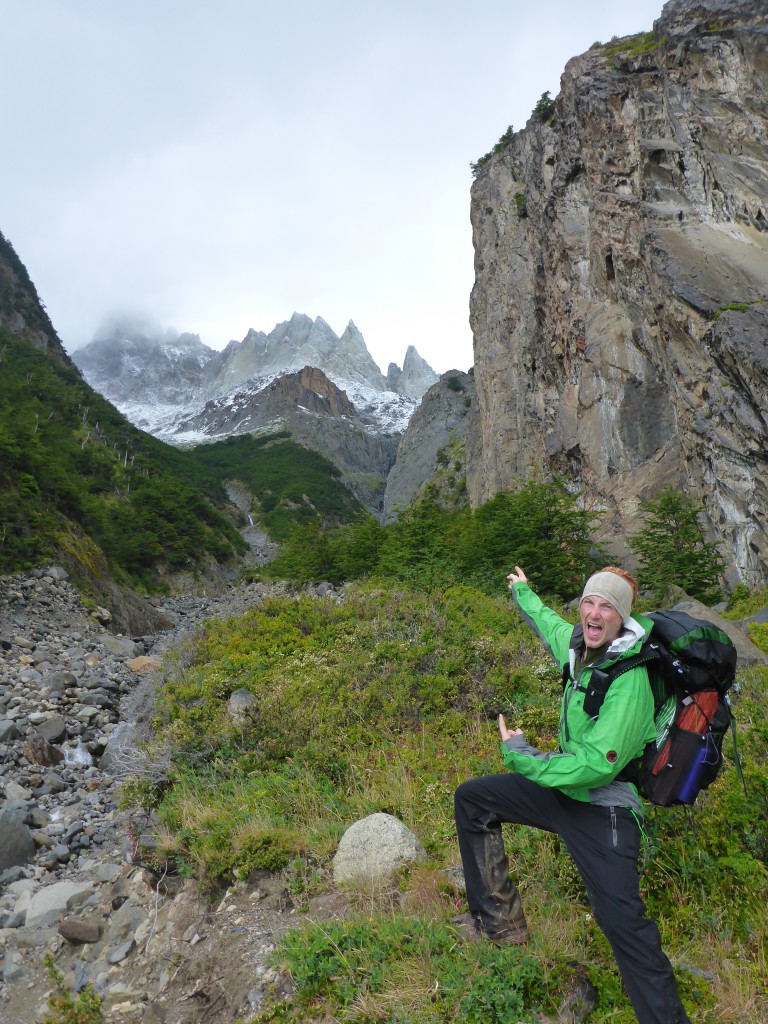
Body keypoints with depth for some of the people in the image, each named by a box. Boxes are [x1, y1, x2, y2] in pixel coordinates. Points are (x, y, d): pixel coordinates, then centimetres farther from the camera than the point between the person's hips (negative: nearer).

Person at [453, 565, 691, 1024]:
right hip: (565, 787, 8)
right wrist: (523, 592, 39)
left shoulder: (629, 681, -28)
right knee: (471, 798, 10)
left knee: (622, 920, -21)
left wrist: (520, 755, -21)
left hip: (605, 808, -8)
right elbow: (549, 622, 21)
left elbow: (596, 765, -30)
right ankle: (500, 919, 18)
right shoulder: (578, 645, -5)